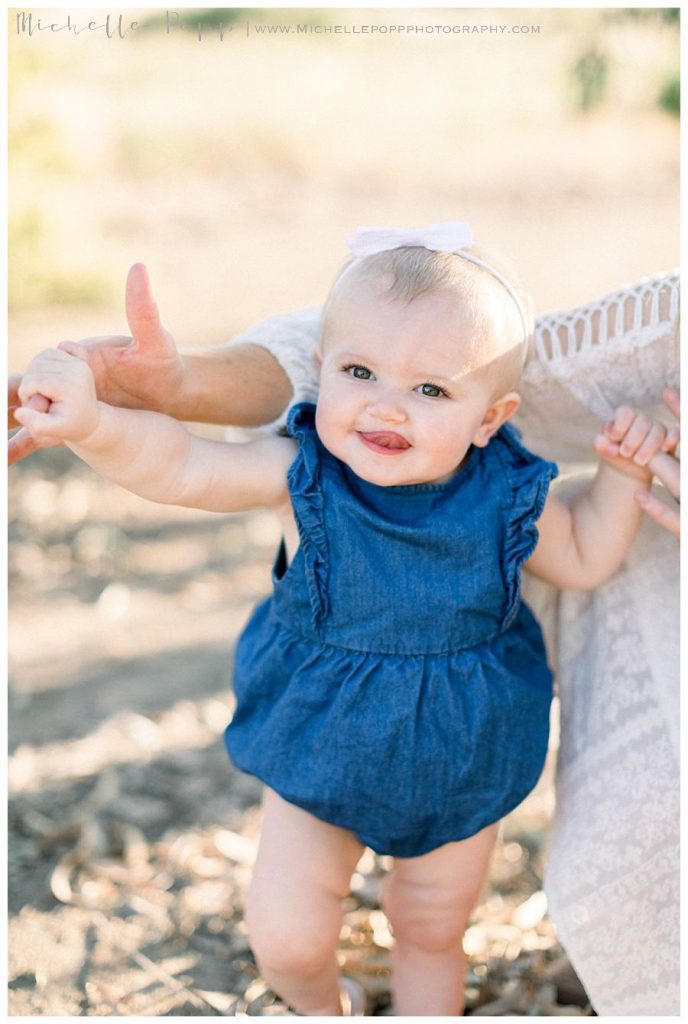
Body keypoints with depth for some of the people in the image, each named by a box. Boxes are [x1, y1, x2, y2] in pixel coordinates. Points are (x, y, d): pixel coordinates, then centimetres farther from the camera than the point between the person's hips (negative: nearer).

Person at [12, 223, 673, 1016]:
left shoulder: (505, 497, -17)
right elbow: (181, 466, -34)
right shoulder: (303, 473, -22)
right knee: (285, 938, 5)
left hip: (459, 763, 1)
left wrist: (622, 473, -12)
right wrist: (91, 421, -52)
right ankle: (324, 1009, 42)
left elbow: (583, 558, 3)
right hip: (321, 750, 0)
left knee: (432, 931, 20)